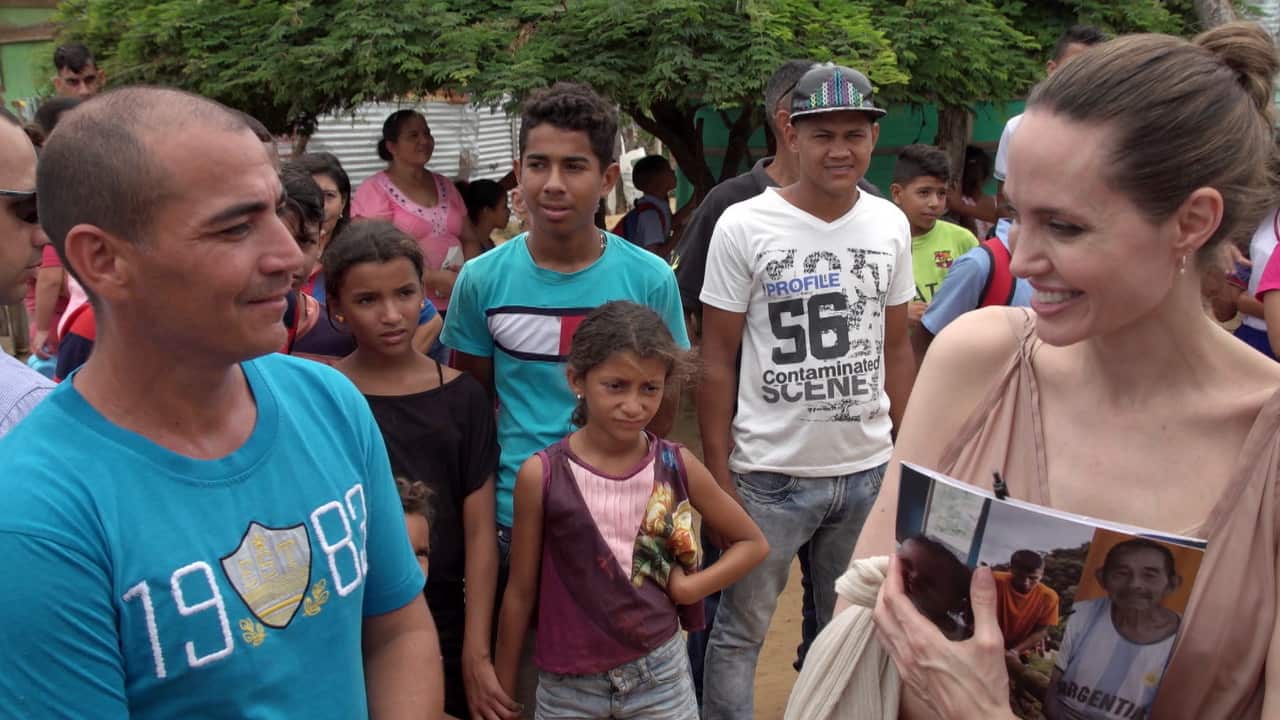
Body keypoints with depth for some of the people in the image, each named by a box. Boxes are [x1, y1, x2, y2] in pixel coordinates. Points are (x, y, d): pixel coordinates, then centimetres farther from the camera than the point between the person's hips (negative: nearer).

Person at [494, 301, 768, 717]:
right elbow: (521, 591, -2)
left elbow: (752, 543, 6)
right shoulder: (541, 475, -12)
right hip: (568, 685, -1)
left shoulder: (677, 466, -7)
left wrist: (690, 587, -8)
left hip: (660, 673, 1)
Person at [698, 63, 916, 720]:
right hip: (769, 474, -3)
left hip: (869, 470, 4)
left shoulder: (890, 225, 3)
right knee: (740, 631, 9)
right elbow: (717, 360, -5)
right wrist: (718, 475, -8)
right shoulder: (743, 226, -9)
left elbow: (895, 347, 11)